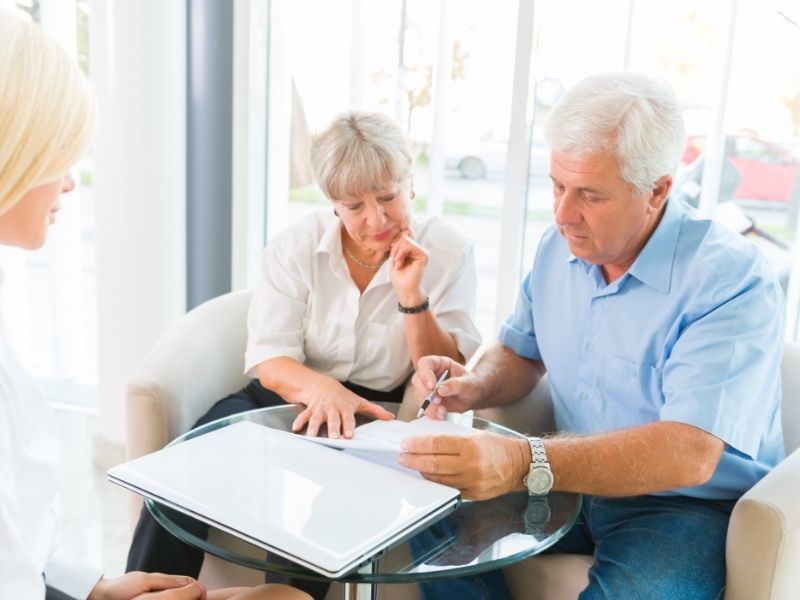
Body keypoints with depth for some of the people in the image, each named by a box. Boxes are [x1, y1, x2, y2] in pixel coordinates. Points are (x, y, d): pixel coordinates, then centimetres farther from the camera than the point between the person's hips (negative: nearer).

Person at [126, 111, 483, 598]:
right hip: (291, 399, 2)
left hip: (381, 413, -1)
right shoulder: (296, 247, -1)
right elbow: (268, 361, -8)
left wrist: (412, 296, -22)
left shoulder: (448, 252, -4)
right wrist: (320, 387, -31)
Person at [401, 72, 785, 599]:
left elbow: (688, 453, -32)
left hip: (690, 503, -5)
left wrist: (525, 462, -44)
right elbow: (521, 354, 15)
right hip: (575, 482, 6)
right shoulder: (559, 247, 1)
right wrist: (476, 387, -9)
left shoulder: (731, 280, -21)